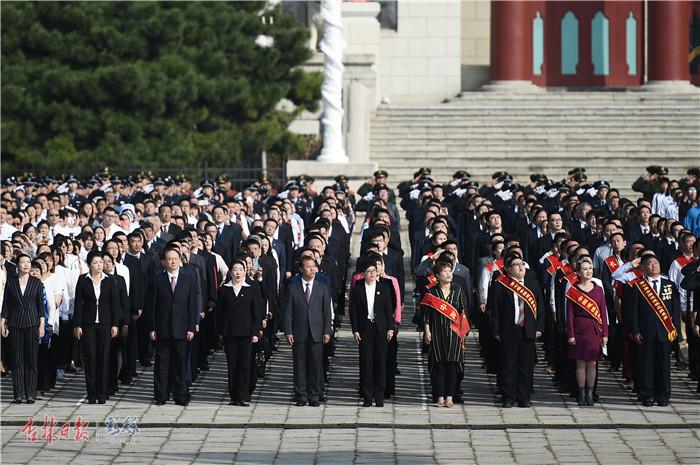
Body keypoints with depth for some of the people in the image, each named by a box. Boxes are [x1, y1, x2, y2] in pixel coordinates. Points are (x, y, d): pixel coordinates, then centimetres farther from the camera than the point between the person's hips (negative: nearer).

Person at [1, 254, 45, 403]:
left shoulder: (37, 282, 4)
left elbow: (41, 304, 4)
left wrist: (42, 324, -2)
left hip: (32, 324, -1)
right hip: (15, 324, 1)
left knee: (32, 360, -1)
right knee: (17, 360, 0)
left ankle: (30, 394, 3)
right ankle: (18, 394, 3)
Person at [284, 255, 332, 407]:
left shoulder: (322, 288, 9)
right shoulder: (292, 288, 6)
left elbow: (327, 311, 7)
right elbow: (288, 312, 4)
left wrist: (327, 331, -2)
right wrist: (288, 332, -5)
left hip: (316, 333, 1)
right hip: (298, 333, -1)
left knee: (316, 365, 0)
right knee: (300, 366, 1)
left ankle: (314, 396, 6)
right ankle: (301, 396, 6)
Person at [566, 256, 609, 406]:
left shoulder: (598, 290, 6)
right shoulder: (573, 291, -1)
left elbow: (603, 313, 7)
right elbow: (569, 315, -1)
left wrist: (605, 334, 2)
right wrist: (570, 335, -7)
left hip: (595, 331, 2)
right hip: (580, 331, -2)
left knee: (592, 363, 4)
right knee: (580, 364, 2)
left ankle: (590, 394, 11)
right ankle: (581, 395, 9)